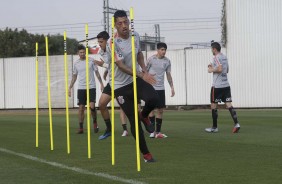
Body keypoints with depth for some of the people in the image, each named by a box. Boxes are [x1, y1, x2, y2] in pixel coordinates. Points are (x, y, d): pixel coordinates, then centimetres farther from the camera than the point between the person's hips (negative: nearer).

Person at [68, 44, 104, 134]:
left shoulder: (91, 60, 0)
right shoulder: (76, 63, 7)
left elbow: (97, 73, 4)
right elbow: (74, 77, 14)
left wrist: (101, 83, -3)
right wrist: (70, 88, 8)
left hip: (91, 87, -2)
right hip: (81, 88, 2)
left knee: (92, 106, -15)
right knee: (81, 108, 0)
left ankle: (95, 122, 9)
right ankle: (81, 128, 6)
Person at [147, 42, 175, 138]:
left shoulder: (167, 61, 5)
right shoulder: (151, 59, -6)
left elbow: (168, 75, 13)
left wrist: (172, 87, 7)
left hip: (161, 88, 4)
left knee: (160, 110, 1)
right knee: (151, 109, -4)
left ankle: (158, 132, 6)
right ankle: (152, 131, 3)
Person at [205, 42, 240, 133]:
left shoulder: (216, 58, -12)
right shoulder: (224, 57, 15)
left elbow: (220, 69, -24)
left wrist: (212, 70, -7)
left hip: (217, 86, -8)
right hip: (226, 85, 8)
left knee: (213, 105, 4)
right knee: (228, 104, 1)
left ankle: (214, 127, 10)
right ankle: (236, 123, -15)